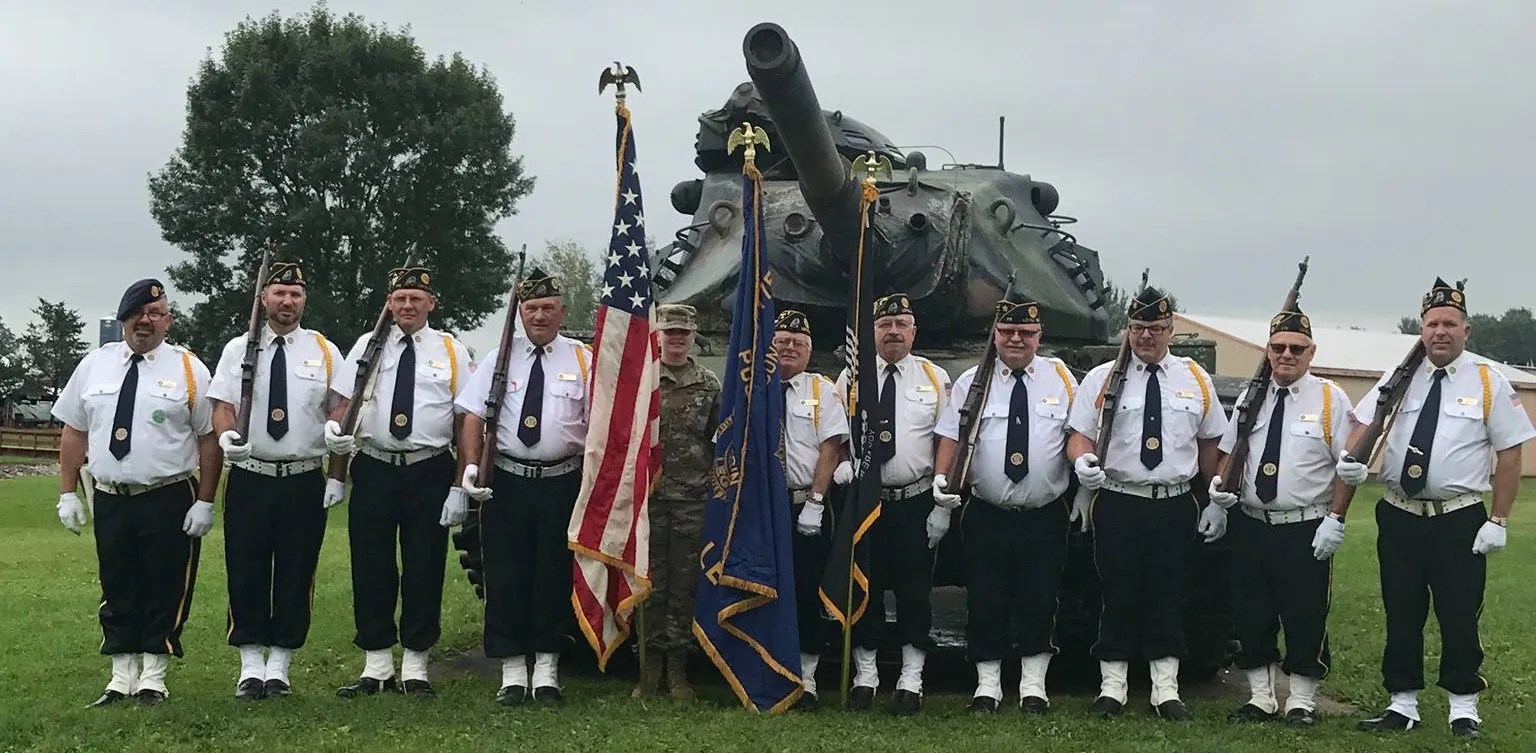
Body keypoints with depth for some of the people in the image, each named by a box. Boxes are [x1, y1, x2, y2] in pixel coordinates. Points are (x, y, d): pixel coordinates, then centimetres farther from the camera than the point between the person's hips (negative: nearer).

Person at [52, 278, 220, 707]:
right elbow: (73, 432, 9)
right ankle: (122, 678, 18)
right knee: (117, 591, 10)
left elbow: (209, 438, -4)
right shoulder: (95, 365, 7)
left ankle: (153, 678, 13)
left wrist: (205, 502, -9)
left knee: (165, 591, 2)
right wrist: (68, 494, 4)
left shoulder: (188, 369, -2)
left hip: (170, 502, -3)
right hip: (110, 500, 3)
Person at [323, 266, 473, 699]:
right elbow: (344, 402, 8)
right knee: (371, 568, 5)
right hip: (374, 470, 1)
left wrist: (461, 485, -4)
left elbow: (465, 421, 2)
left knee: (424, 569, 3)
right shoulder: (368, 346, 8)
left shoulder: (452, 351, 5)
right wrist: (334, 429, -17)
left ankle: (415, 666, 13)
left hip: (430, 472, -1)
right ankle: (376, 666, 15)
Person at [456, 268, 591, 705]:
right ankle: (512, 669, 11)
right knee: (505, 575, 3)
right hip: (507, 481, 1)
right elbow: (473, 417, 3)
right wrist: (471, 465, -11)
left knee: (554, 575, 5)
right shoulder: (499, 358, 7)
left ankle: (547, 666, 16)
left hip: (562, 483, -1)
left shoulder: (582, 359, 4)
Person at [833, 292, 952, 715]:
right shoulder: (850, 378, 6)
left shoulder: (936, 378, 4)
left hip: (916, 502, -1)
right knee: (864, 588, 6)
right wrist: (843, 473, -10)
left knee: (914, 589, 3)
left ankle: (911, 680, 12)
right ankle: (865, 675, 17)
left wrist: (943, 506, -2)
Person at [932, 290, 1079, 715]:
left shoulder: (1060, 378, 6)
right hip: (987, 516, 0)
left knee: (1039, 601, 5)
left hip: (1045, 516, 0)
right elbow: (951, 438, 1)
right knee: (985, 601, 3)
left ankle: (1033, 684, 17)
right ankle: (987, 684, 14)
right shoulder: (972, 382, 4)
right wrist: (942, 479, -14)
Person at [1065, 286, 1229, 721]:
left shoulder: (1195, 380, 9)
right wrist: (1082, 462, -24)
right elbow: (1080, 435, -1)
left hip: (1175, 506, 2)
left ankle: (1166, 691, 12)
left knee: (1168, 599, 6)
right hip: (1117, 503, -2)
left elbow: (1210, 443, 12)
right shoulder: (1102, 378, 2)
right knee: (1118, 598, 2)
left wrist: (1217, 502, 8)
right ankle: (1112, 688, 11)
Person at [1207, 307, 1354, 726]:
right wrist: (1221, 483, -4)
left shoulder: (1330, 399, -2)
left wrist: (1335, 519, -12)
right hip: (1251, 526, 4)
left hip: (1306, 530, -4)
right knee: (1251, 615, 8)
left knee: (1305, 619, 1)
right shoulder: (1251, 398, 10)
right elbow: (1230, 451, 17)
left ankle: (1301, 702, 12)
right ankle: (1261, 698, 20)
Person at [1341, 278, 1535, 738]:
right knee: (1401, 615, 10)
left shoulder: (1488, 382, -2)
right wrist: (1350, 459, -22)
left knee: (1460, 617, 3)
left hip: (1460, 522, -3)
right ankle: (1402, 704, 20)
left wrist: (1498, 521, -7)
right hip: (1399, 518, 3)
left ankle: (1463, 708, 17)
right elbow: (1364, 423, 1)